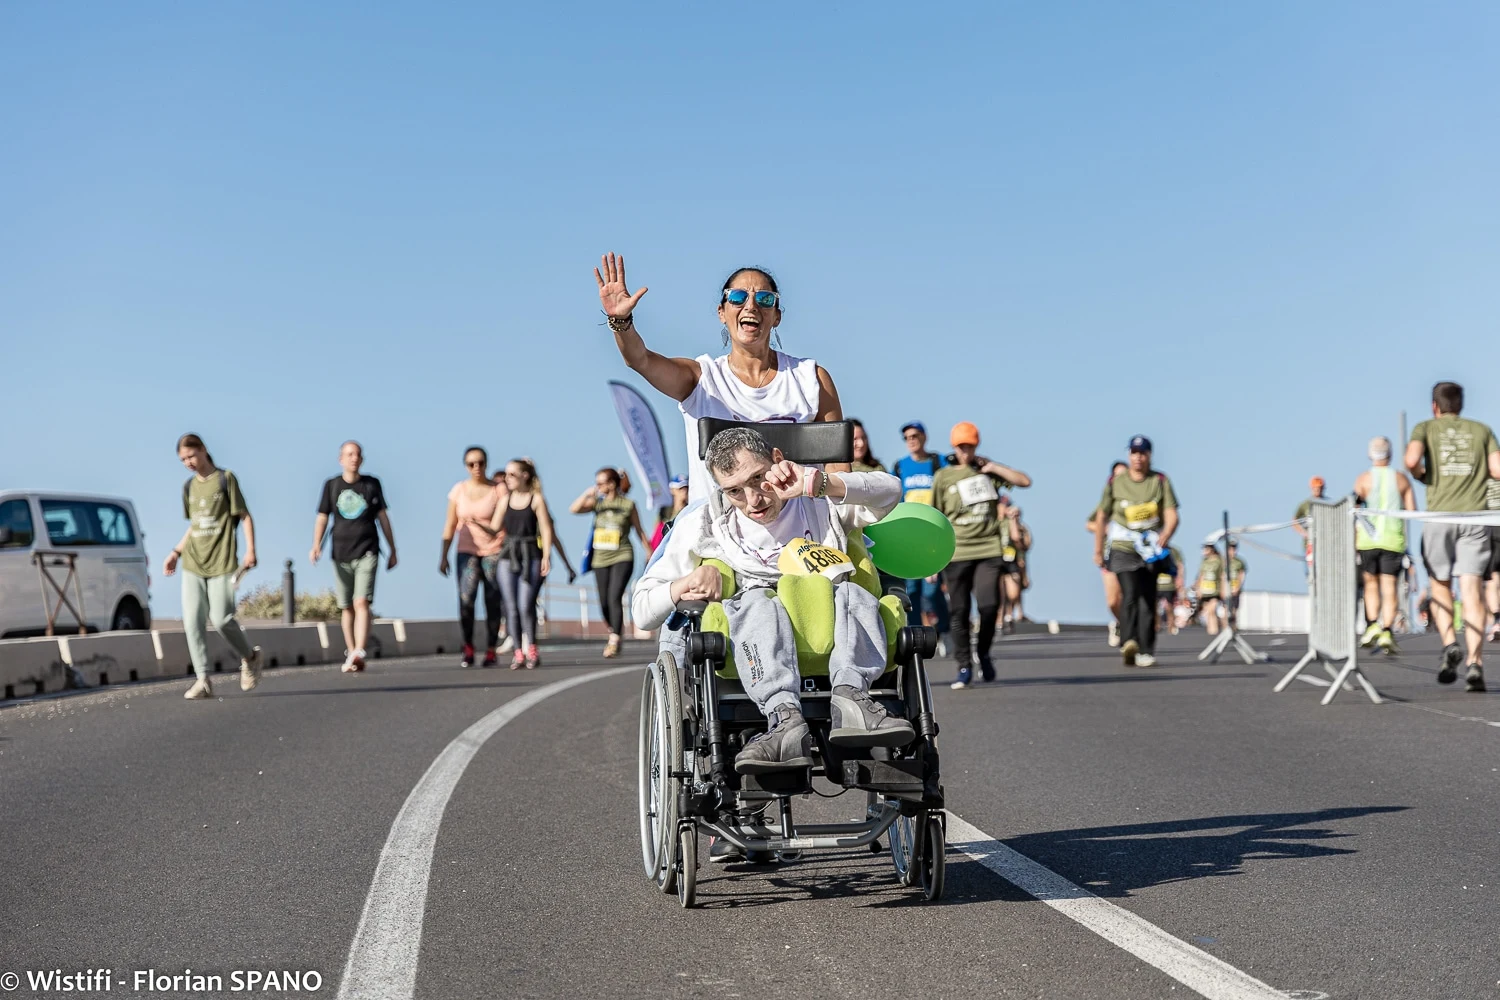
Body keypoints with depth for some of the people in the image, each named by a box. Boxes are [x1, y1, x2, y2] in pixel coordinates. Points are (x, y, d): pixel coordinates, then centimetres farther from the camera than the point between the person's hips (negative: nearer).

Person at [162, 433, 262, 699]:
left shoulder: (225, 479, -1)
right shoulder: (189, 486, 15)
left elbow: (245, 516, -2)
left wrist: (250, 550, -12)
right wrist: (176, 553, 14)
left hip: (221, 562, -5)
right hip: (193, 563, 5)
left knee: (221, 618, -9)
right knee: (192, 620, -5)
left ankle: (250, 657, 17)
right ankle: (203, 679, -3)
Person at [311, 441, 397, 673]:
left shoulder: (372, 484, 6)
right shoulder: (332, 486, 7)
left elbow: (382, 517, 12)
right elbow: (322, 518, 6)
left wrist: (393, 550, 13)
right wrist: (316, 545, -10)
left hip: (366, 552, -2)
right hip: (341, 553, 2)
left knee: (361, 603, -17)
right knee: (346, 607, 7)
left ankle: (359, 653, -27)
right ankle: (350, 654, 18)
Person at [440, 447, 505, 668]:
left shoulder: (498, 490, 0)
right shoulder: (458, 490, 8)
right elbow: (450, 525, 12)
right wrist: (443, 556, 9)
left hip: (493, 551, -1)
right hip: (467, 551, 1)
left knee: (492, 602, -2)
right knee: (466, 598, -17)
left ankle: (490, 651, 8)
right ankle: (468, 648, -5)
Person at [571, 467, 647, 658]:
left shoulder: (628, 504, 0)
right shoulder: (597, 503, 7)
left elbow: (639, 530, 8)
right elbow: (574, 509, -7)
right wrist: (588, 494, -12)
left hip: (622, 557, -4)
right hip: (601, 558, 4)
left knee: (614, 598, -17)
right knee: (604, 602, 7)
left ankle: (614, 643, -18)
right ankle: (614, 633, 30)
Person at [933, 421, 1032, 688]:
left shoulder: (987, 471, 11)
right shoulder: (943, 477, 7)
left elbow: (1024, 481, 5)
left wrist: (991, 466, -1)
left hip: (989, 549, 0)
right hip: (956, 552, 0)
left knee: (989, 605, -11)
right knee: (959, 611, -1)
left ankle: (983, 653, 15)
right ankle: (964, 668, 8)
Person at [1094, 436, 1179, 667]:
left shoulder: (1160, 481, 4)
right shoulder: (1115, 483, 4)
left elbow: (1172, 516, -4)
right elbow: (1102, 518, 11)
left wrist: (1164, 538, -23)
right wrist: (1098, 550, 12)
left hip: (1151, 550, 1)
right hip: (1123, 548, -1)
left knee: (1148, 601, 1)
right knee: (1130, 594, -20)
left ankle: (1146, 653, 5)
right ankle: (1128, 643, -35)